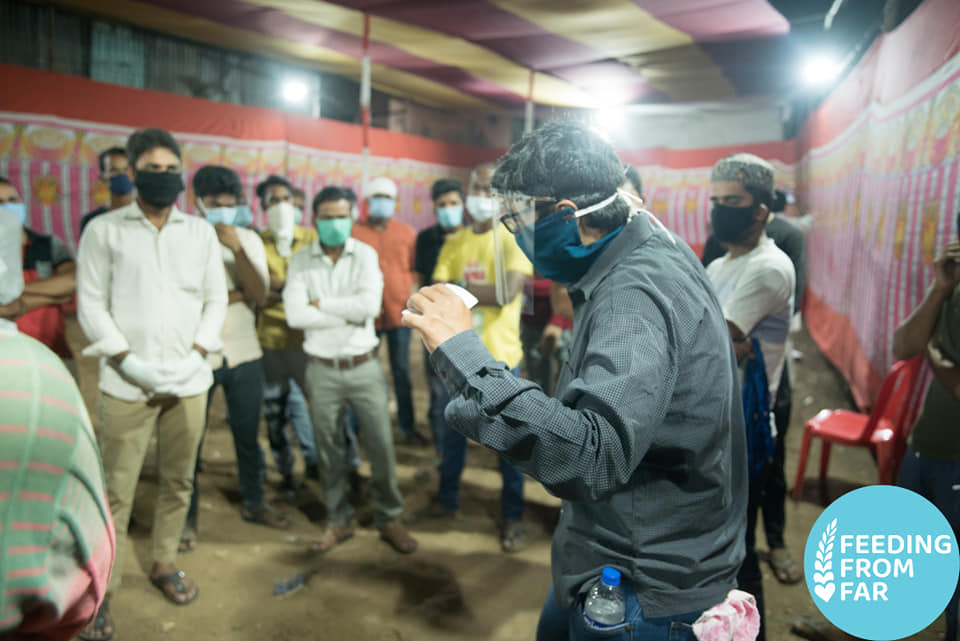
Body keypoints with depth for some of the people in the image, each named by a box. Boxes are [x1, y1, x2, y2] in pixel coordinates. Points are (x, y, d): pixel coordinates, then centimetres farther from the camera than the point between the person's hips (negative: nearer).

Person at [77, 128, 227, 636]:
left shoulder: (201, 231, 9)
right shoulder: (104, 229, 1)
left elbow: (215, 299, 7)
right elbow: (91, 304, -3)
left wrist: (197, 354, -6)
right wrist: (128, 360, -12)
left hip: (189, 381, 3)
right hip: (126, 382, -2)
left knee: (178, 480, 13)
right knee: (117, 490, 3)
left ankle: (164, 562, 31)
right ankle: (103, 589, 16)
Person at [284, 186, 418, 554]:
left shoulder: (365, 255, -2)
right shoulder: (300, 262, -1)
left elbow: (370, 304, -17)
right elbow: (295, 315, -15)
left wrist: (321, 304, -11)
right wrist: (350, 314, -13)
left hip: (364, 366, 0)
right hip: (321, 369, 1)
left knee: (381, 445, 5)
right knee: (328, 451, 11)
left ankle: (389, 520, 23)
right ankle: (339, 521, 29)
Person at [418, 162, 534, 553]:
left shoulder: (515, 240, -8)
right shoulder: (454, 243, 7)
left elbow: (507, 292, -22)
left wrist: (459, 288, -14)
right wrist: (483, 294, -20)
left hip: (499, 357, -5)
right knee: (453, 432, 18)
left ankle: (513, 518, 22)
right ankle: (447, 499, 38)